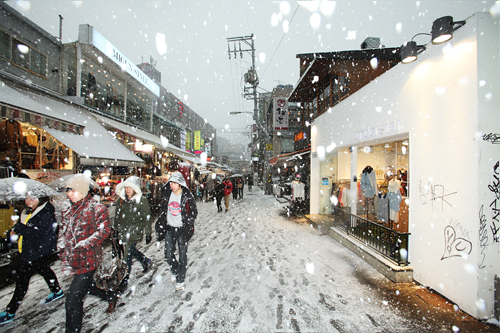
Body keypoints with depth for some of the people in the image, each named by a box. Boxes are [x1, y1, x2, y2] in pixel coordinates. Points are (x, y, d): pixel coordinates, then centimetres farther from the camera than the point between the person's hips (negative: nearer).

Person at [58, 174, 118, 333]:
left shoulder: (97, 208, -15)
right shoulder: (67, 207, 5)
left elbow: (104, 230, -15)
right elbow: (63, 228, 18)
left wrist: (82, 245, -22)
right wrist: (61, 244, 2)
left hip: (88, 258, -8)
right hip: (72, 259, 8)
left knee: (73, 299, -5)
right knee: (86, 286, 25)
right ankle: (111, 296, 48)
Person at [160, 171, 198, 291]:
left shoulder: (187, 196, -13)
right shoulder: (167, 194, 1)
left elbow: (193, 212, -7)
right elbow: (163, 209, 15)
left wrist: (188, 227, -12)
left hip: (182, 229, -4)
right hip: (170, 228, 5)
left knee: (182, 255, 5)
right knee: (168, 254, 12)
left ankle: (180, 280, 24)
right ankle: (175, 272, 40)